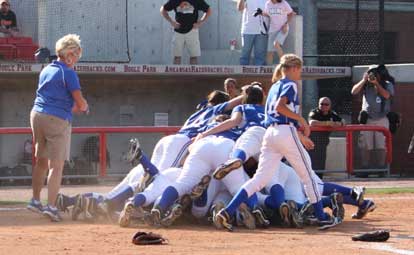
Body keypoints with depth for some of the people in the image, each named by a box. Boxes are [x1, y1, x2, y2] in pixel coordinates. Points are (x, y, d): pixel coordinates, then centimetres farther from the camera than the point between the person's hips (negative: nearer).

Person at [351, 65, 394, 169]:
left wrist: (376, 84, -15)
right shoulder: (366, 85, 8)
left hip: (382, 120, -2)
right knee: (365, 146, 1)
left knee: (382, 146, -5)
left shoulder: (387, 85, 5)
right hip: (367, 119, 2)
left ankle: (381, 168, -2)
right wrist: (364, 80, -9)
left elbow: (386, 95, -14)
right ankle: (365, 168, 4)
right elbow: (354, 91, -3)